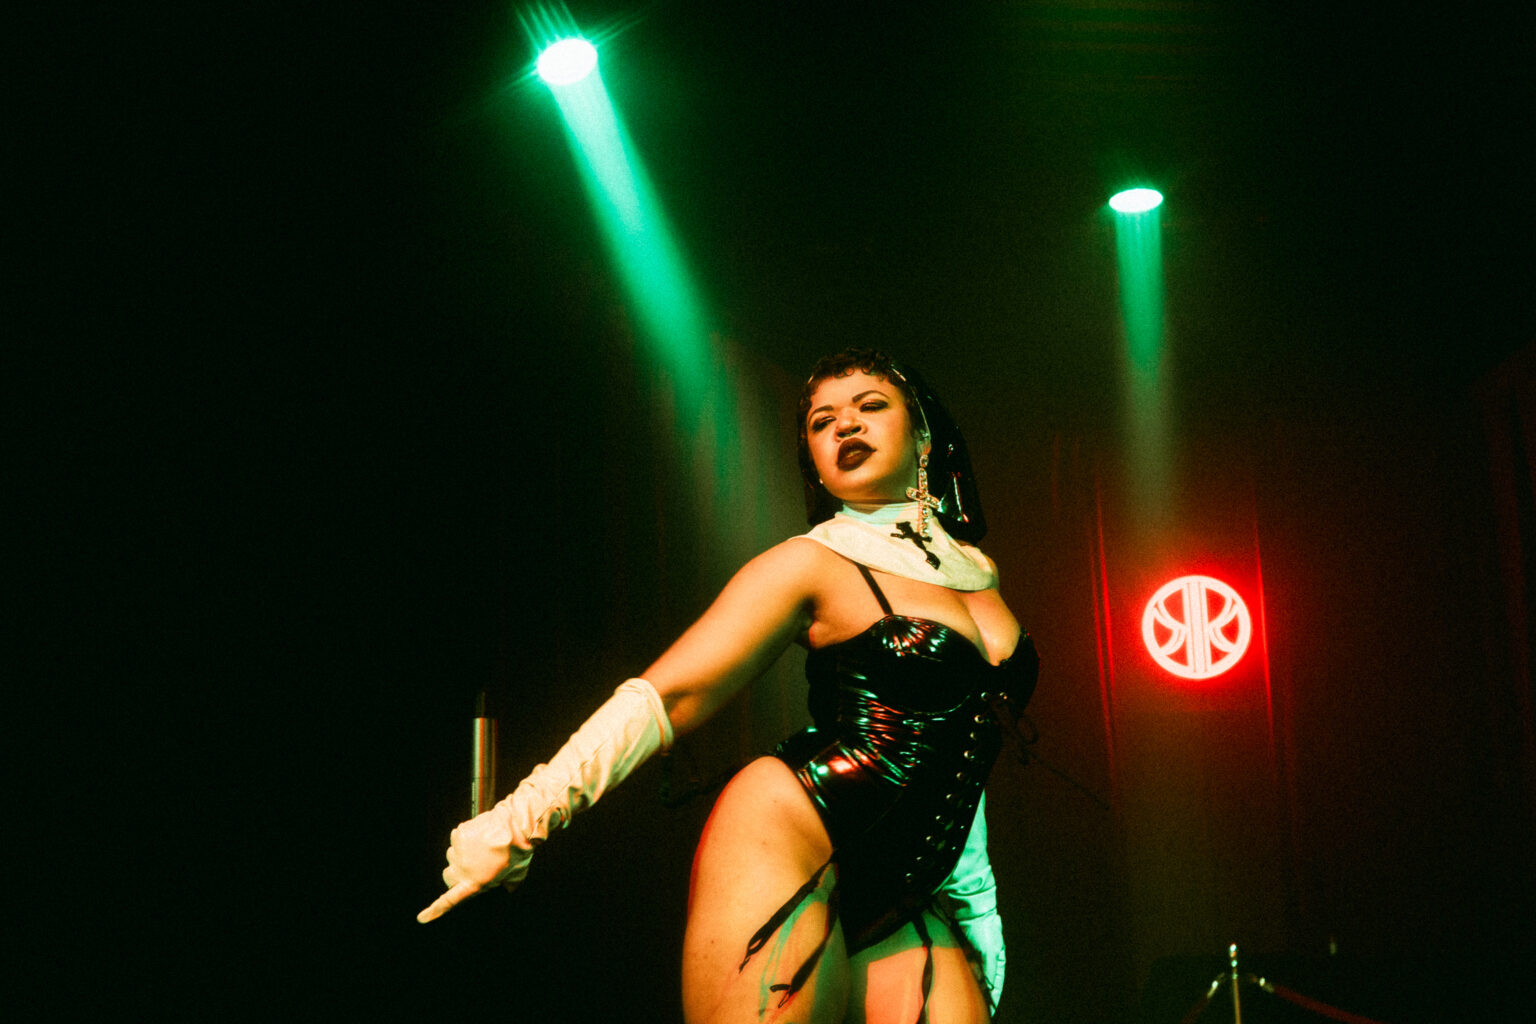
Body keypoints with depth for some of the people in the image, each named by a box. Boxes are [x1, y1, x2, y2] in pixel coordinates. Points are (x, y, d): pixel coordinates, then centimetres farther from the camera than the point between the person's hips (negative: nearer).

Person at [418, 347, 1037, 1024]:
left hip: (906, 906, 6)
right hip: (787, 841, -5)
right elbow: (668, 693, -9)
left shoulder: (979, 571, 15)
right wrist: (520, 821, -16)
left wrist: (977, 902, 25)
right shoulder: (810, 564, -3)